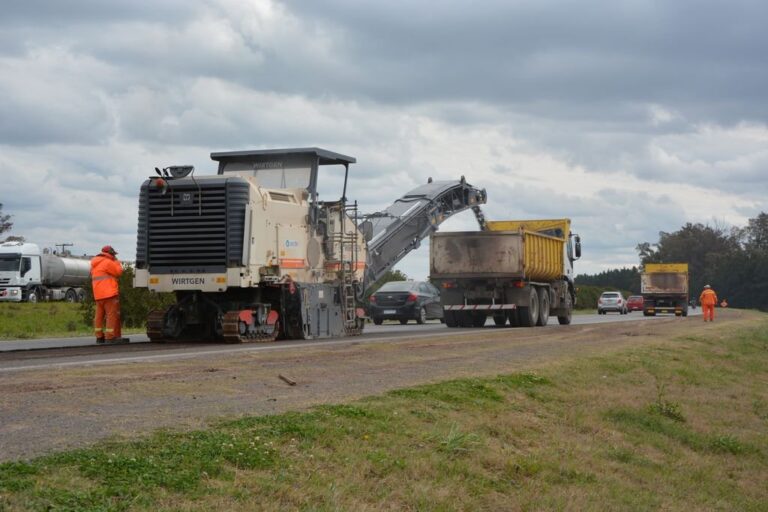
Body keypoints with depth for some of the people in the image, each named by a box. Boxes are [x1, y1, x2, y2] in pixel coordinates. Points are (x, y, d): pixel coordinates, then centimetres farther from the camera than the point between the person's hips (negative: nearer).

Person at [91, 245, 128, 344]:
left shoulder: (94, 264, 19)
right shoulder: (107, 262, -9)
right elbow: (118, 272, -6)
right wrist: (116, 262, 10)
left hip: (98, 294, 9)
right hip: (109, 293, -9)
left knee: (99, 315, 9)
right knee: (112, 314, -7)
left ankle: (99, 337, 10)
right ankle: (110, 337, -12)